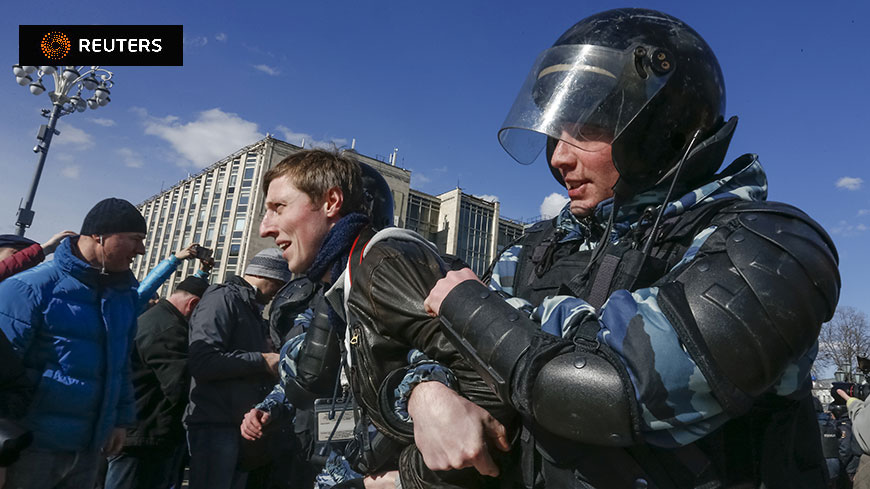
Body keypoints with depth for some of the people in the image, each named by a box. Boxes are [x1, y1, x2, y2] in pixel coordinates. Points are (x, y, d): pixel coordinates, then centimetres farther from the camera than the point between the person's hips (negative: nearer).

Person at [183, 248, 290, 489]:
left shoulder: (252, 309, 18)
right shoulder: (223, 298, -10)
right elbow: (202, 362, -24)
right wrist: (262, 360, -18)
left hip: (242, 425, 9)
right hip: (215, 426, -9)